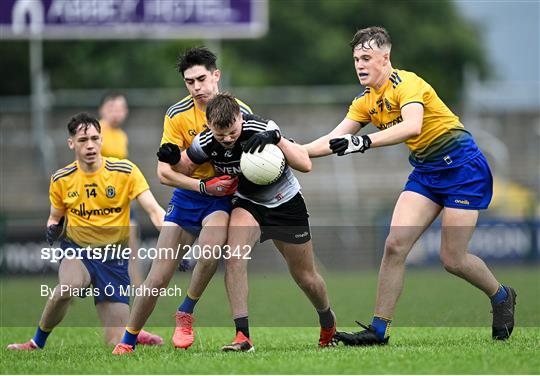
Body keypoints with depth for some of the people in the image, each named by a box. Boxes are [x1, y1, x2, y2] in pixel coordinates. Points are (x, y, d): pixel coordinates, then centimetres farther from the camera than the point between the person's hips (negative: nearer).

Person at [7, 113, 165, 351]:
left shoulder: (125, 171, -9)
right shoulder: (61, 180, -2)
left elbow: (154, 210, -16)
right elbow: (55, 218, 14)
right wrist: (52, 230, -10)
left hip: (114, 257, 0)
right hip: (77, 250, 0)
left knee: (116, 343, -4)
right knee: (69, 286, -38)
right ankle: (37, 342, -14)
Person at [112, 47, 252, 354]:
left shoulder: (241, 112, -9)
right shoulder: (178, 115, -8)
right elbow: (164, 173, -9)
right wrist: (203, 185, -23)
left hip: (224, 196, -1)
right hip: (187, 195, 1)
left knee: (210, 247, -34)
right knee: (159, 276, -4)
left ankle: (185, 314, -10)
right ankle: (128, 340, 14)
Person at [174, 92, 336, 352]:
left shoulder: (261, 130, -29)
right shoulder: (205, 143, -20)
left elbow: (305, 165, -31)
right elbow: (186, 167, 0)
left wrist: (277, 139, -45)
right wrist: (173, 158, -23)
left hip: (285, 203, -2)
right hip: (247, 203, 2)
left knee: (305, 278, 10)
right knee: (234, 257, -28)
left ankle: (328, 321, 42)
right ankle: (242, 336, -26)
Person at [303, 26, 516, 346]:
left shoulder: (407, 83, -19)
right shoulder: (366, 102, 6)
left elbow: (412, 126, -37)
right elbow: (335, 139, 5)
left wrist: (364, 142, -45)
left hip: (463, 167, -7)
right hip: (426, 172, 7)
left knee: (453, 259, -7)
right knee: (395, 245, -10)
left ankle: (502, 297, 23)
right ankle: (379, 329, -7)